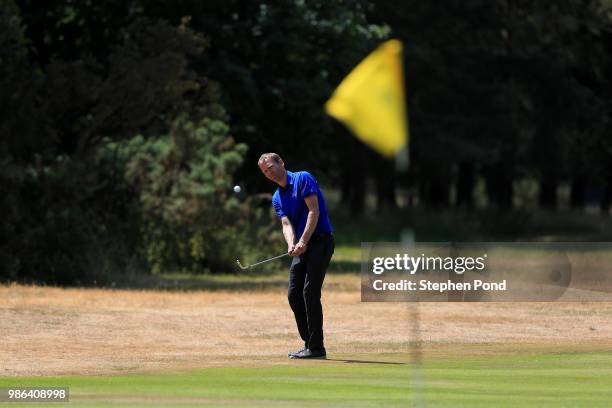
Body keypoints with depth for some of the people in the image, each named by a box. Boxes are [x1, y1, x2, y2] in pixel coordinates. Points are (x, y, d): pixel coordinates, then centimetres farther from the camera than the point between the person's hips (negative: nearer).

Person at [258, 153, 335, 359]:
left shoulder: (303, 179, -7)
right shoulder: (277, 198, 15)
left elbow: (314, 211, -15)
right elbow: (286, 223, 1)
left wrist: (303, 242, -21)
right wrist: (291, 244, -20)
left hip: (320, 240, -8)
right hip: (301, 247, 8)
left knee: (310, 292, -14)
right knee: (294, 294, 4)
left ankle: (316, 347, -13)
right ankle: (309, 344, 11)